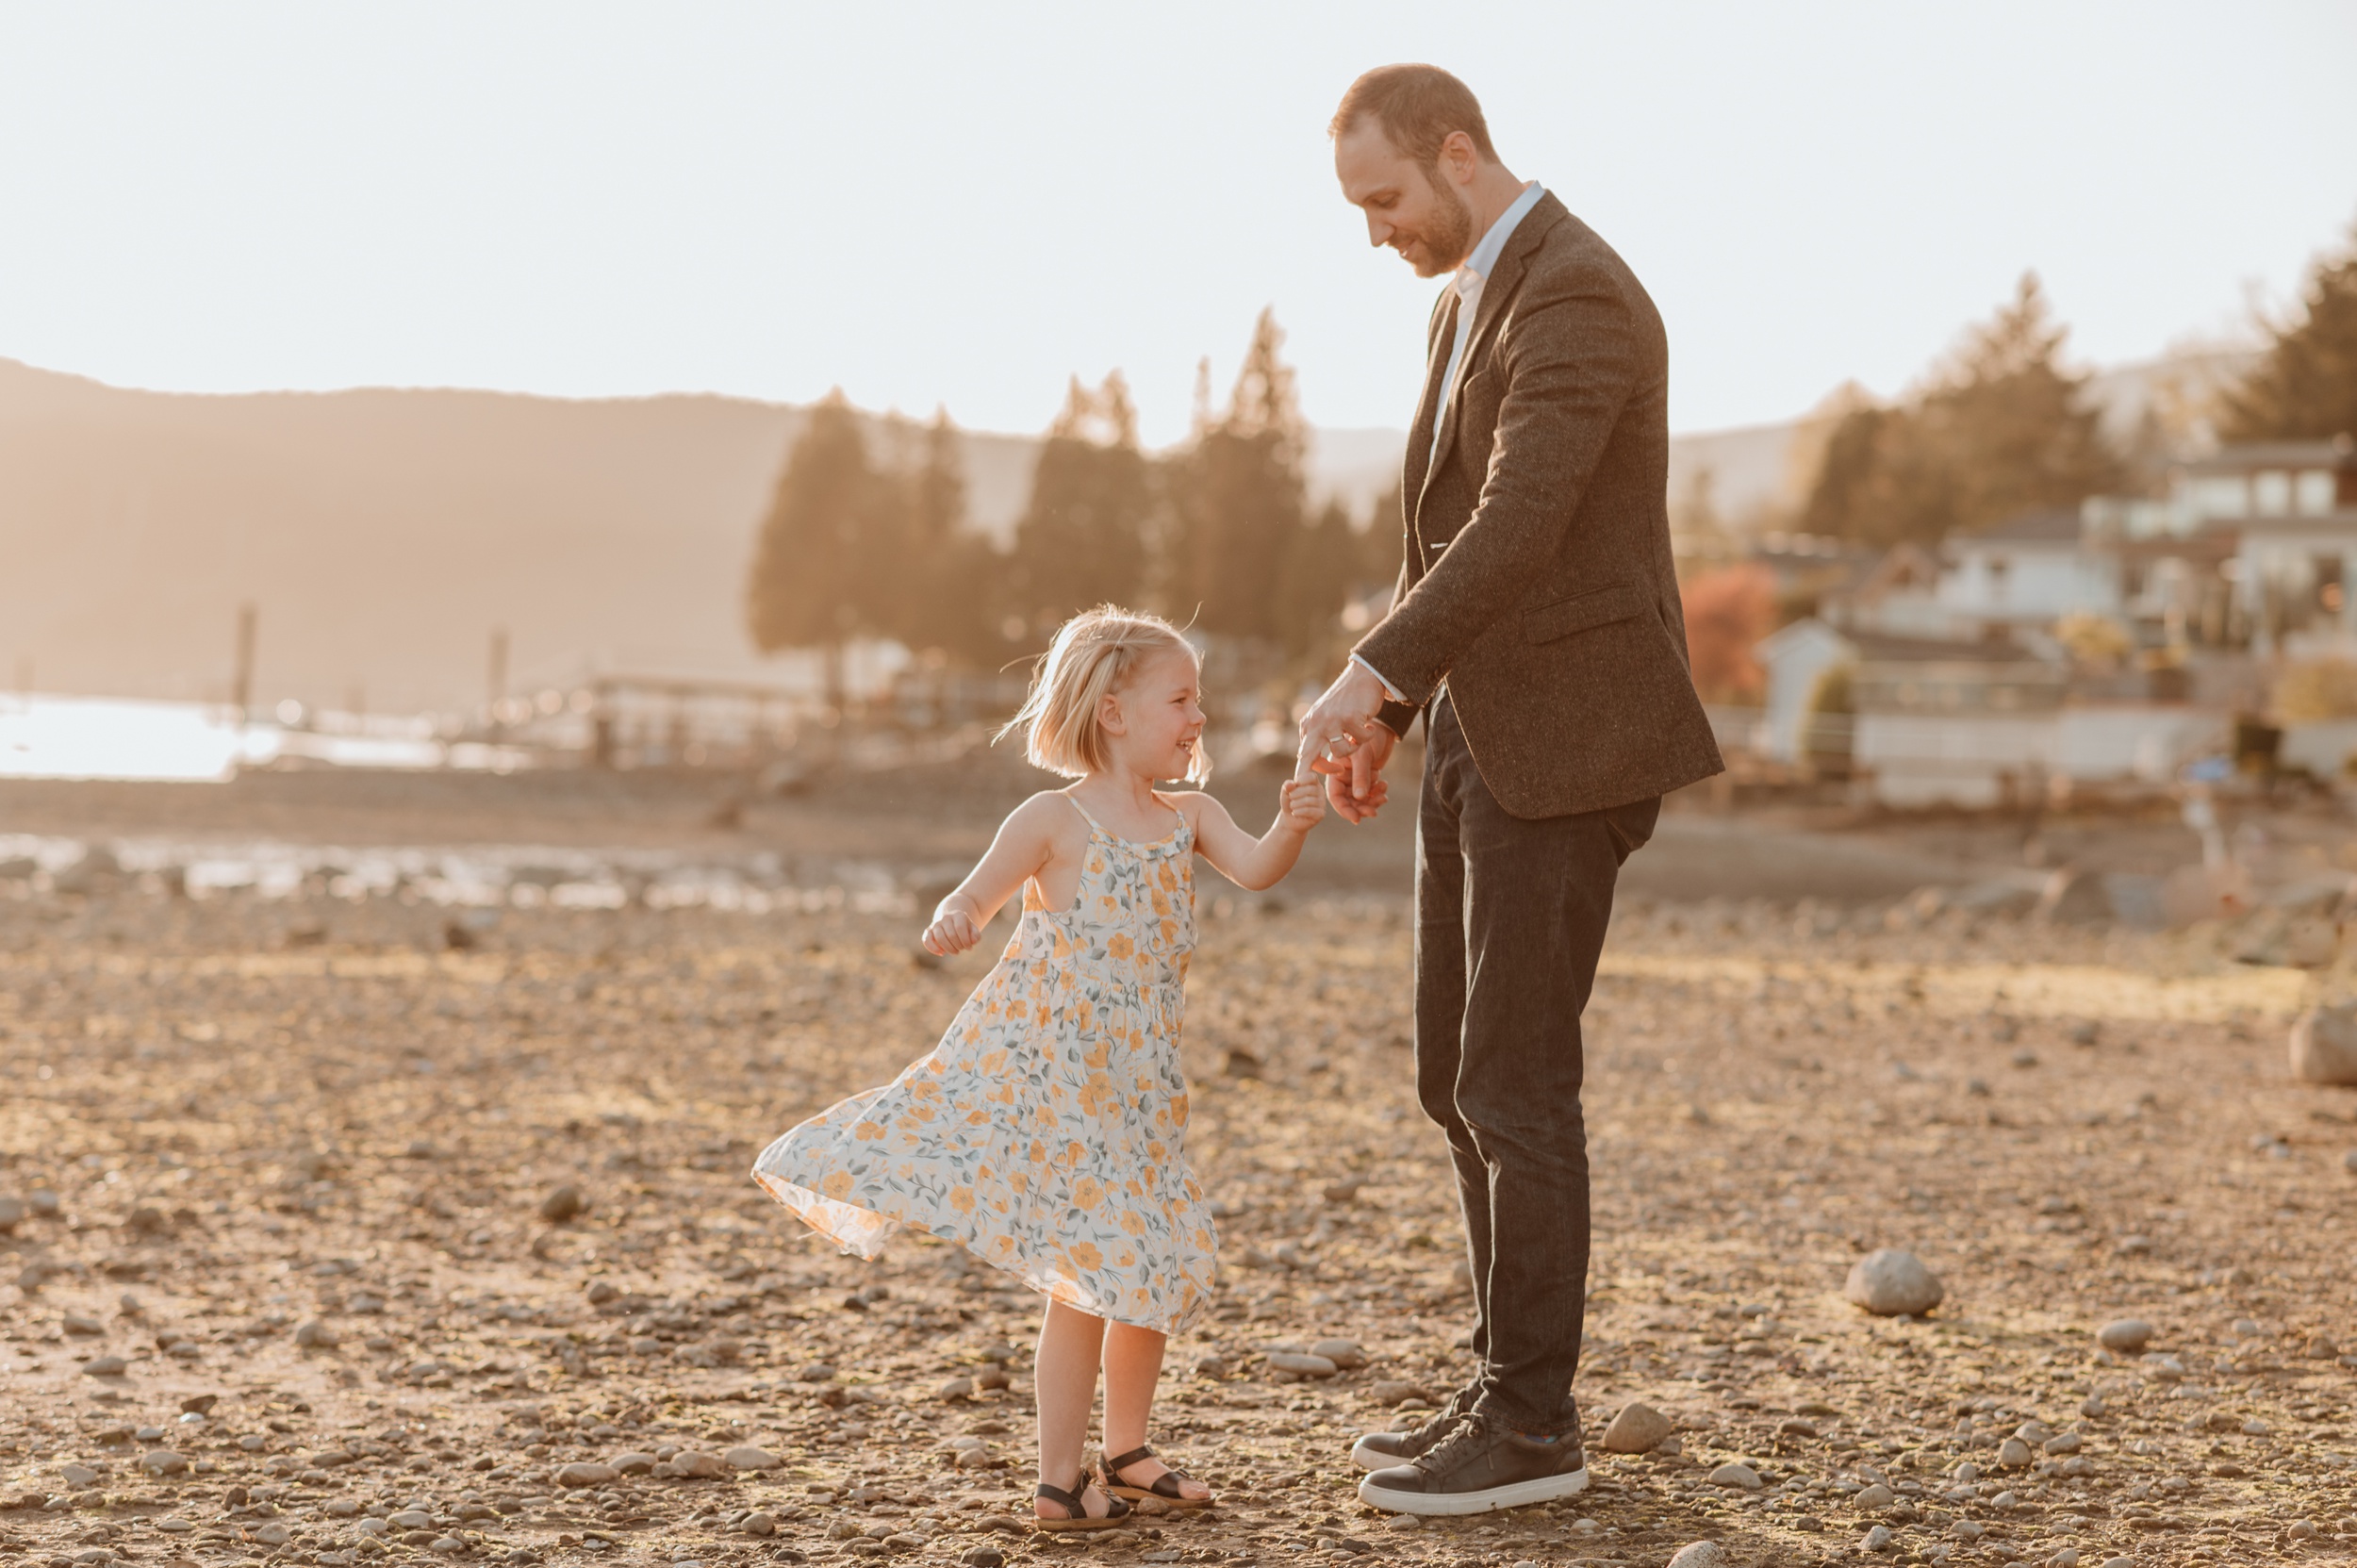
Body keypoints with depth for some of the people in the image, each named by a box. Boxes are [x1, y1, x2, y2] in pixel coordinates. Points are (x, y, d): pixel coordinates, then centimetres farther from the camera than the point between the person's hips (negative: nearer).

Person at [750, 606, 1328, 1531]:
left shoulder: (1189, 815, 6)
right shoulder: (1055, 820, -7)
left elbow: (1254, 869, -9)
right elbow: (975, 897, -11)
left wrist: (1291, 826, -30)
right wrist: (950, 924, -34)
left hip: (1133, 1088, 6)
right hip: (1044, 1071, -6)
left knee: (1151, 1265, 11)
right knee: (1088, 1278, -6)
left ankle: (1126, 1449, 30)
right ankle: (1059, 1478, 5)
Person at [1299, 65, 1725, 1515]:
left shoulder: (1576, 296, -16)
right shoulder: (1472, 301, 17)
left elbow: (1520, 523, -28)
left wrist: (1371, 671, -31)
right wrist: (1394, 706, 16)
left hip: (1564, 742, -10)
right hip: (1480, 733, 10)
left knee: (1514, 1085, -6)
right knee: (1461, 1076, 13)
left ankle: (1534, 1425, 4)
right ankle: (1513, 1389, 23)